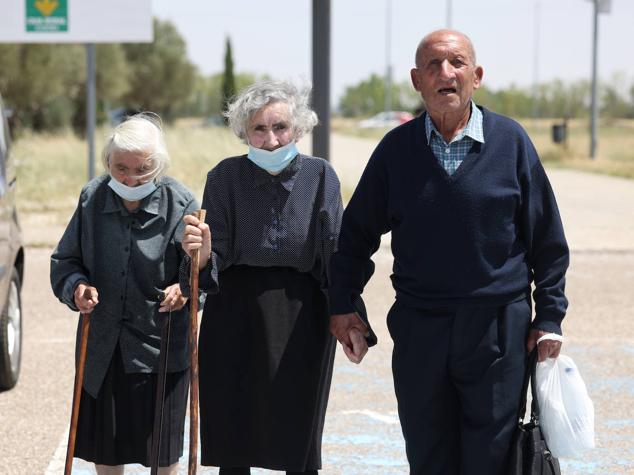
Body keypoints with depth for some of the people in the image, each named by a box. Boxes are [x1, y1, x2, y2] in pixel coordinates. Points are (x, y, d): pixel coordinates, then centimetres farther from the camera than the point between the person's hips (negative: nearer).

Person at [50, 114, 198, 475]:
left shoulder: (180, 203, -10)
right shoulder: (92, 198, -1)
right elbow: (65, 261, 7)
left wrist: (185, 289, -31)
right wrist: (76, 286, -14)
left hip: (160, 346, -3)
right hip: (102, 344, 3)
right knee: (103, 445, 13)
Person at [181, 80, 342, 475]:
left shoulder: (320, 176, -4)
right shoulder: (226, 176, -4)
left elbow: (335, 257, -3)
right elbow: (214, 260, -6)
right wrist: (202, 255, -28)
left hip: (302, 318, 0)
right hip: (236, 317, 0)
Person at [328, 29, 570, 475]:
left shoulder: (510, 140, -1)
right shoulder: (397, 147, 4)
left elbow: (547, 238, 4)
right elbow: (357, 232, 13)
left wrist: (549, 317, 2)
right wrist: (343, 303, 7)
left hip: (499, 329, -2)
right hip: (418, 329, 2)